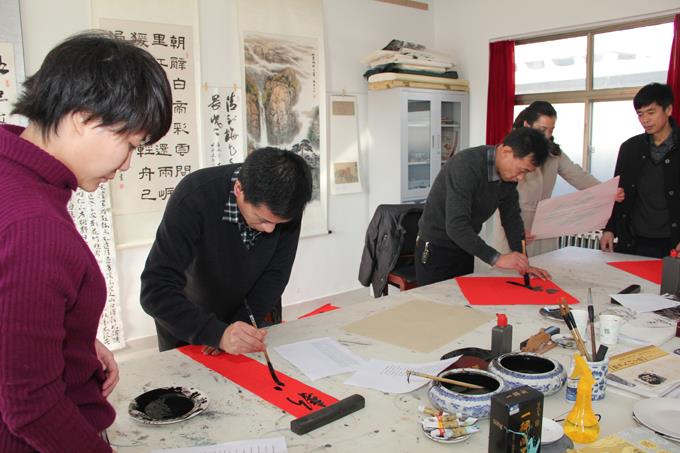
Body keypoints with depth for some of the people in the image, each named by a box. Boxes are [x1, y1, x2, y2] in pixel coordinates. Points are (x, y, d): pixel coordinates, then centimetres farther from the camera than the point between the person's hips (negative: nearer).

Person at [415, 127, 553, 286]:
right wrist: (496, 258, -37)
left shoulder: (509, 175, -4)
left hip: (465, 248, 7)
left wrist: (523, 264, -4)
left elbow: (511, 217, 5)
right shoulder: (466, 165, -28)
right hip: (435, 251, -7)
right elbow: (456, 225, -34)